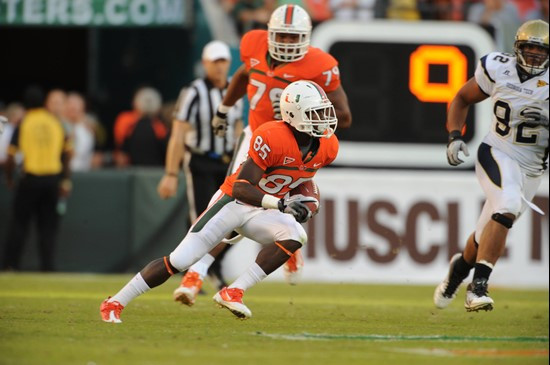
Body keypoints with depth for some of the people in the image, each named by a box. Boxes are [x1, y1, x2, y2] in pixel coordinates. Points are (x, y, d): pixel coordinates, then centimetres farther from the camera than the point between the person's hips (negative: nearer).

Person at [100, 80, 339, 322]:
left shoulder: (326, 147, -6)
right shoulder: (271, 138, -28)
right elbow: (241, 188, -30)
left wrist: (303, 207, 1)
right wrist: (281, 204, -40)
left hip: (262, 211, 6)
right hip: (233, 202, -6)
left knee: (295, 236, -24)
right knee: (178, 261, -9)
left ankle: (233, 293, -19)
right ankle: (114, 303, 6)